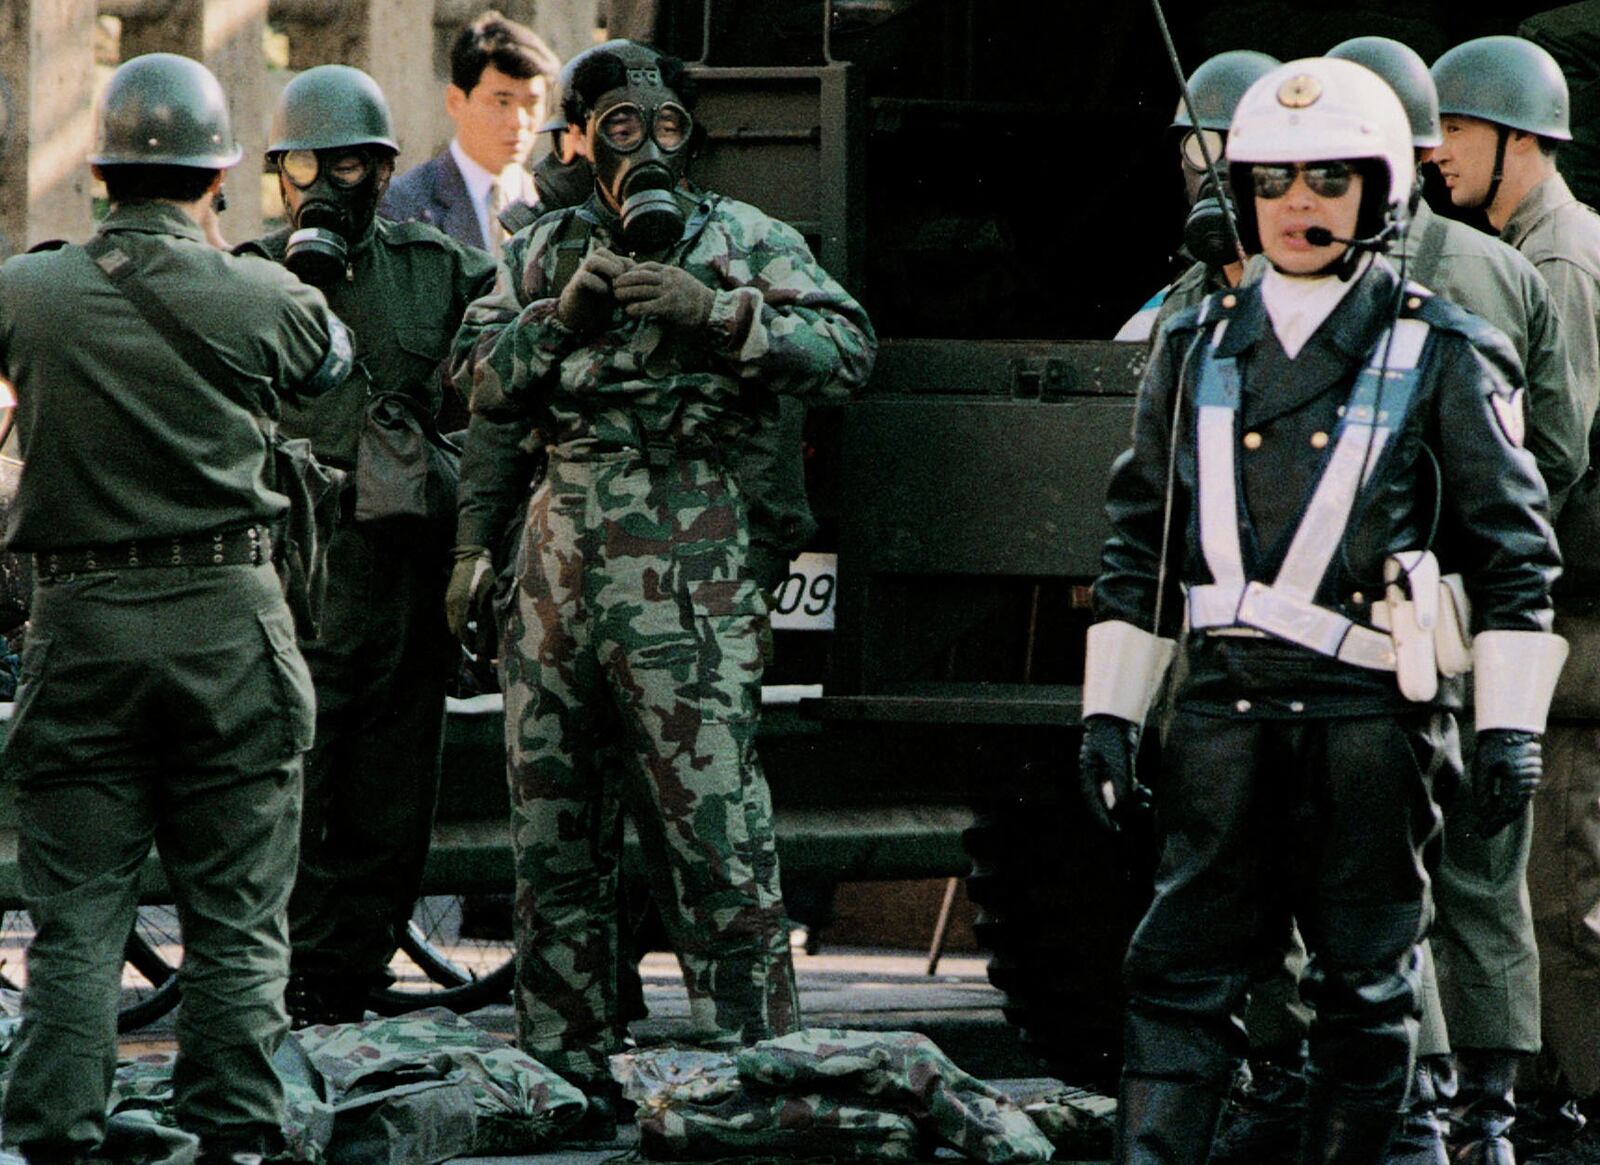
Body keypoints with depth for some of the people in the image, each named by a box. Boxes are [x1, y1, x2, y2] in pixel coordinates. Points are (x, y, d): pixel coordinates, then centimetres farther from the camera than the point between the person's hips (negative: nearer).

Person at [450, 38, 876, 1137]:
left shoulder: (742, 238, 3)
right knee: (553, 834, 9)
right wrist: (563, 312, -5)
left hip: (689, 570, -5)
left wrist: (715, 310, -17)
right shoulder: (546, 250, 16)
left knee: (717, 831, -10)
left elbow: (850, 350, -8)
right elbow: (481, 379, 10)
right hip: (561, 566, 5)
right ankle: (567, 1074, 17)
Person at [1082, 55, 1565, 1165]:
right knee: (1183, 971, -2)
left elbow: (1515, 544, 2)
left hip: (1371, 710, -3)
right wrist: (1110, 712, 11)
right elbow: (1141, 537, 16)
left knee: (1365, 989, 4)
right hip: (1226, 703, 3)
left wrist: (1514, 724, -4)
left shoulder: (1441, 353, 2)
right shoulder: (1198, 350, 12)